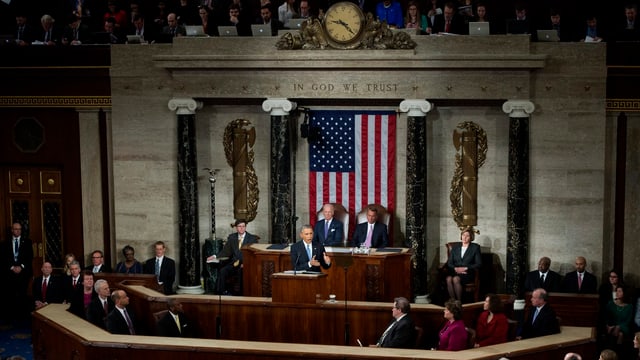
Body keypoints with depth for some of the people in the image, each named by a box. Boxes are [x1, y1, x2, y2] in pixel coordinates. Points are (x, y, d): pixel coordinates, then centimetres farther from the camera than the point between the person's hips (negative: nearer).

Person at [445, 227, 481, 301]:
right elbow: (449, 262, 12)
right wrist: (455, 269, -10)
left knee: (456, 279, -35)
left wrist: (465, 268, -12)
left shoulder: (475, 247, 8)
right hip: (455, 272, 3)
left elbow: (479, 264, 0)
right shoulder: (455, 247, 18)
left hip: (468, 273, -3)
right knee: (449, 279, -33)